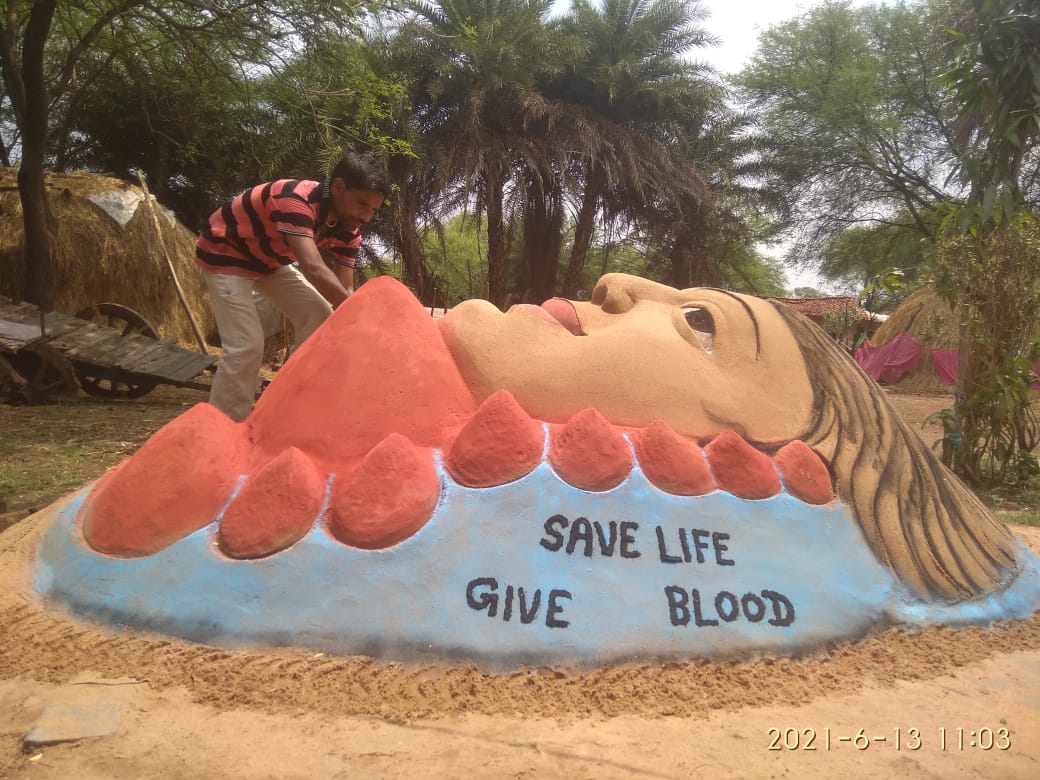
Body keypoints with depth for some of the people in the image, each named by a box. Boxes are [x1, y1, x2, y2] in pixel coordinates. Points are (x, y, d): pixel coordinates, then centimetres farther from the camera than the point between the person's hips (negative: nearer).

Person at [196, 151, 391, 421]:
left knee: (321, 318, -2)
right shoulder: (296, 198, -36)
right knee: (247, 345, -18)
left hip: (269, 259, 8)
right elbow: (314, 269, -47)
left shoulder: (347, 227, -12)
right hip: (225, 253, -8)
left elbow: (345, 288, -12)